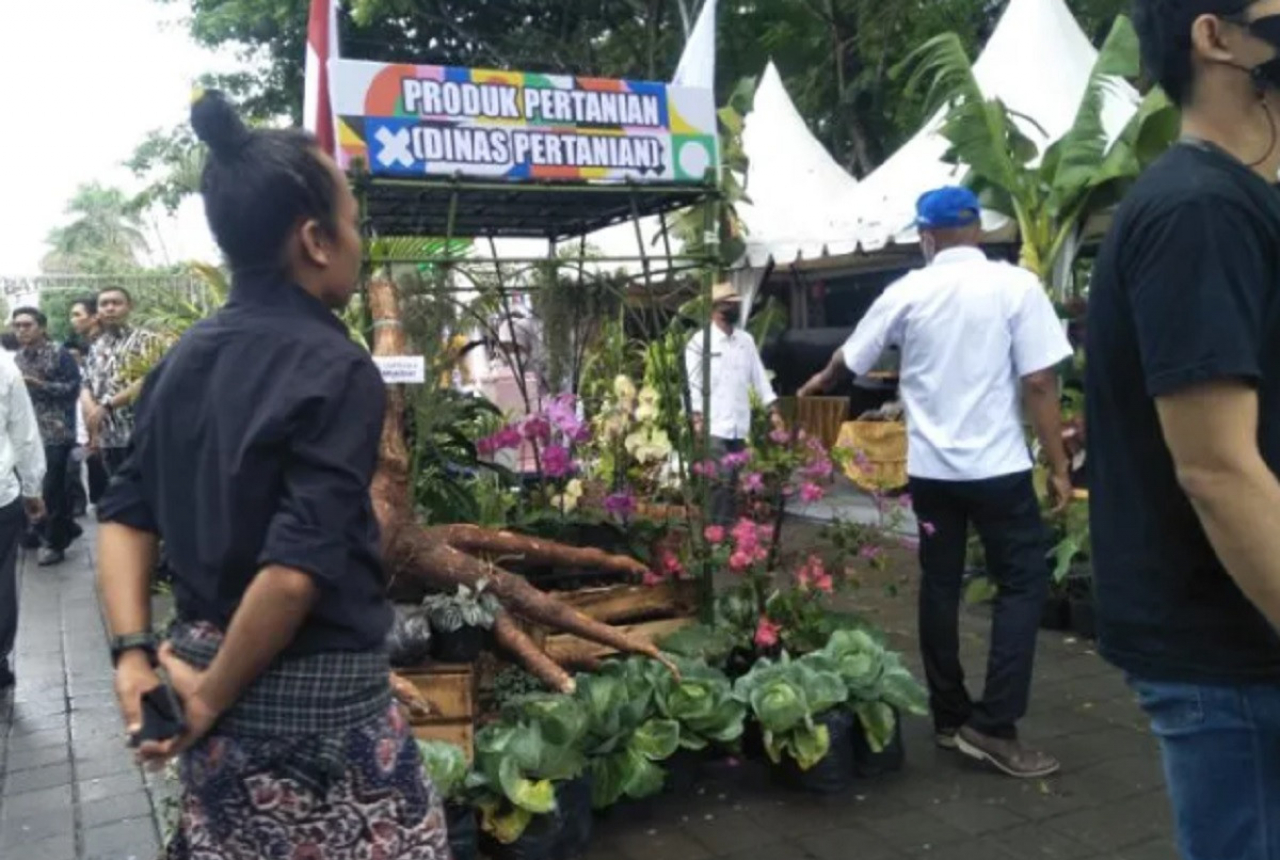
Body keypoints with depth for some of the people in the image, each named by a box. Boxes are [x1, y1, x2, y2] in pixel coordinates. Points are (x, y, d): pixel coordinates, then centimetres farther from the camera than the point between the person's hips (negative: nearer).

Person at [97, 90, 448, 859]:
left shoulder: (186, 359, 5)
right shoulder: (338, 371, -19)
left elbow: (126, 515, 6)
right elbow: (296, 569, -25)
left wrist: (134, 651, 2)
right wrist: (214, 694, -13)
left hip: (203, 659, 8)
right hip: (317, 695, -7)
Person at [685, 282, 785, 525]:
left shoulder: (746, 340, 12)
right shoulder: (700, 341, -4)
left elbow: (759, 375, 13)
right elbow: (692, 382, -7)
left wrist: (773, 410, 6)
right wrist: (697, 417, -14)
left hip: (739, 423, 6)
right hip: (714, 424, -6)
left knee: (733, 480, 10)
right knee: (720, 479, -11)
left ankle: (729, 526, 19)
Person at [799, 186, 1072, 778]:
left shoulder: (906, 294, 2)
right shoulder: (1016, 286, -7)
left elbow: (850, 359, 16)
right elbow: (1038, 383, -11)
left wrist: (816, 386, 37)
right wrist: (1058, 465, -2)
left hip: (930, 467, 4)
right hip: (997, 466, -3)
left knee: (939, 587, 12)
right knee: (1023, 583, 5)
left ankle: (950, 719, 21)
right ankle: (993, 725, -1)